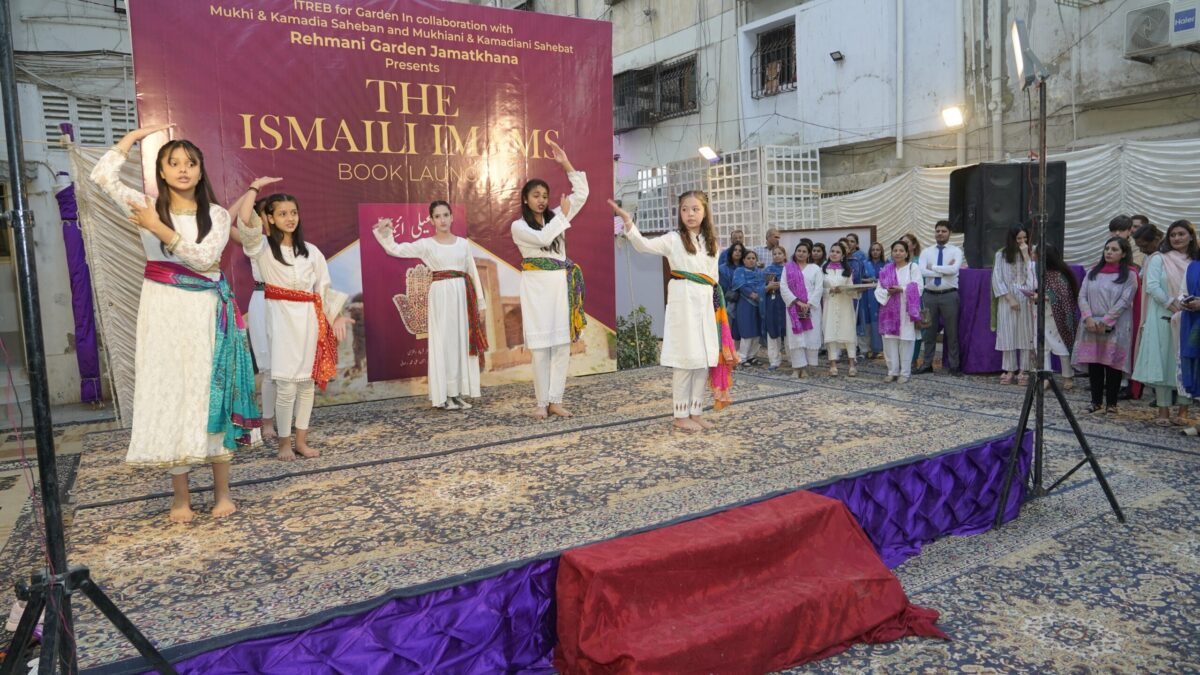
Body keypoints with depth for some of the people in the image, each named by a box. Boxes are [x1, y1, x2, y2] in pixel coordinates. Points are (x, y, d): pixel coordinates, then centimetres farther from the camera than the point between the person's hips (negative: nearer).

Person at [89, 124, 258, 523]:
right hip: (162, 312, 1)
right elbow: (103, 175, -3)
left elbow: (204, 258, -9)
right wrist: (135, 136, 6)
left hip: (205, 312, 0)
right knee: (168, 392, 1)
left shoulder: (217, 215, 5)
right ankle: (180, 495, 10)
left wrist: (160, 229, -16)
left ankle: (221, 490, 9)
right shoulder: (147, 208, 7)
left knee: (211, 392, 0)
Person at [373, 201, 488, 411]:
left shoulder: (463, 243, 10)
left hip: (463, 295, 3)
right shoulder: (426, 244, 2)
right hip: (441, 295, -3)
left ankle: (458, 392, 13)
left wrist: (480, 302, 9)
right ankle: (444, 395, 5)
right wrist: (384, 232, -21)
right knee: (443, 342, -2)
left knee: (462, 341, 5)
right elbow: (395, 250, -5)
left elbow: (473, 273, 11)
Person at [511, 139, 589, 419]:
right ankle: (541, 402, 5)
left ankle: (555, 400, 8)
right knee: (541, 346, -4)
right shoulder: (518, 226, 1)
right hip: (537, 286, -4)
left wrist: (566, 163, 4)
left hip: (561, 285, 4)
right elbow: (543, 238, -17)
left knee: (562, 344, 2)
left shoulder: (554, 217, 14)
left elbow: (582, 193, 10)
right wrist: (563, 215, -5)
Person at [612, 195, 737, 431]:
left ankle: (696, 412, 18)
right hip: (683, 303, -6)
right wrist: (627, 221, -29)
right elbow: (643, 244, -15)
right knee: (685, 360, -4)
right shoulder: (673, 239, -3)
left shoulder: (710, 242, 13)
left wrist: (718, 305, 13)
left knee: (705, 359, 7)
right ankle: (681, 416, 5)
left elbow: (713, 277, 17)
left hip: (707, 305, 6)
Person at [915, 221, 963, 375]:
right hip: (930, 295, 2)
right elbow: (922, 271, -10)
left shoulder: (956, 251, 0)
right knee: (929, 331, 10)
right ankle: (927, 364, 18)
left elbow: (954, 269, -18)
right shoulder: (926, 252, 7)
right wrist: (945, 271, -13)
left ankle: (954, 366, 13)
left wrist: (933, 267, -10)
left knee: (952, 331, 5)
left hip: (949, 295, -2)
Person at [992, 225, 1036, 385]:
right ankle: (1009, 370, 9)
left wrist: (1026, 256, -11)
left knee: (1026, 334, 0)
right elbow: (997, 279, -1)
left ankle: (1024, 371, 6)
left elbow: (1033, 277, -8)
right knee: (1008, 334, 2)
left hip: (1026, 300, 0)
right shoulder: (1001, 255, 2)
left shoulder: (1030, 254, 4)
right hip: (1007, 299, 0)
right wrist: (1010, 298, -8)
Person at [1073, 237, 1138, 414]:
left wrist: (1105, 322, -14)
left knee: (1112, 365, -1)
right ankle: (1096, 401, 13)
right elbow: (1082, 296, 5)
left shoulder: (1129, 275, 1)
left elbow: (1124, 301, -8)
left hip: (1115, 328, -3)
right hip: (1091, 327, 3)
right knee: (1093, 363, 4)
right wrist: (1088, 318, -10)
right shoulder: (1093, 272, 12)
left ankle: (1111, 403, 8)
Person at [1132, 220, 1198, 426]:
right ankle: (1163, 411, 2)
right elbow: (1152, 286, -6)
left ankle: (1183, 412, 8)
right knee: (1162, 361, -3)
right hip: (1163, 318, -2)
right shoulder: (1159, 259, 3)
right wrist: (1172, 304, -15)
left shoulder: (1196, 262, 10)